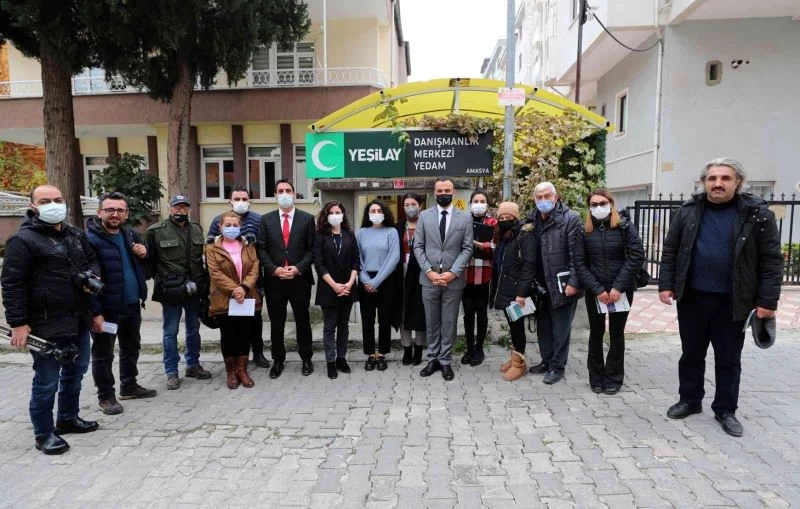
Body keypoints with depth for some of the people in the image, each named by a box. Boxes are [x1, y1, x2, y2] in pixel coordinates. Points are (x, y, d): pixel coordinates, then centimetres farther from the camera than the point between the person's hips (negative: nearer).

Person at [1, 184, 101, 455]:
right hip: (46, 325, -7)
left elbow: (92, 260, 25)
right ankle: (43, 433, 19)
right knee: (47, 381, 3)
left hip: (79, 320, 8)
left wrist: (93, 276, 1)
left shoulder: (76, 234, 11)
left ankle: (68, 418, 37)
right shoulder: (23, 240, -12)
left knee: (75, 372, 20)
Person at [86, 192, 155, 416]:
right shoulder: (90, 239, -14)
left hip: (132, 305, 7)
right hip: (106, 308, -7)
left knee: (132, 347, 19)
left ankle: (129, 386, 35)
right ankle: (105, 396, 21)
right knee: (103, 353, 7)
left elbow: (142, 267, 21)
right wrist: (95, 312, -21)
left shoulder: (131, 235, 9)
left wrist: (143, 255, -3)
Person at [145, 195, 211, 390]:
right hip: (171, 291, -4)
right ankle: (171, 372, 17)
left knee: (194, 329, 15)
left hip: (193, 289, 5)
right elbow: (149, 259, -6)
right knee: (171, 332, 6)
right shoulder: (156, 231, -6)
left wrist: (202, 282, 6)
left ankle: (193, 364, 30)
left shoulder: (197, 229, 8)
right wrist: (161, 279, -8)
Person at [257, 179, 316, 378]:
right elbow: (261, 249, 2)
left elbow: (312, 249, -1)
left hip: (300, 279, -1)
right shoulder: (266, 219, 5)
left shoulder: (307, 218, 2)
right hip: (274, 280, 1)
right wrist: (274, 269, -11)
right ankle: (278, 360, 25)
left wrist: (298, 268, -13)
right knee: (276, 323, 10)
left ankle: (306, 359, 23)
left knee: (303, 321, 10)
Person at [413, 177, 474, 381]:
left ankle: (445, 361, 19)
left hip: (454, 280, -1)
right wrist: (429, 271, -9)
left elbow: (467, 249, -2)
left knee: (449, 323, 7)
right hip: (429, 279, 1)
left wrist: (453, 273, -13)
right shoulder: (424, 216, 5)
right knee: (431, 322, 10)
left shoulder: (465, 218, 2)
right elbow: (418, 247, 2)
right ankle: (433, 359, 23)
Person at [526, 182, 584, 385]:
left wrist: (573, 283, -17)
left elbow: (576, 255, -13)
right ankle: (546, 361, 31)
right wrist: (533, 282, 8)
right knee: (543, 326, 16)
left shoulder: (570, 219, -10)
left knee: (560, 328, 5)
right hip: (543, 284, 6)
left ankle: (557, 367, 17)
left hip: (562, 284, -6)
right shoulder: (534, 221, 7)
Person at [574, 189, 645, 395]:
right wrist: (597, 289, -13)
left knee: (617, 333, 8)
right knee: (596, 333, 8)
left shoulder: (625, 227, -4)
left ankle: (614, 378, 21)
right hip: (594, 291, 1)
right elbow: (580, 263, -3)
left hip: (621, 290, -1)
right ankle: (596, 378, 21)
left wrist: (618, 287, -16)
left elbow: (637, 257, -10)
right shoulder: (585, 230, 0)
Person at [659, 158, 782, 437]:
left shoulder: (758, 213, -5)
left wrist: (767, 300, -9)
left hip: (733, 301, -1)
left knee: (728, 359, 12)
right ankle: (690, 400, 31)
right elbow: (670, 251, 3)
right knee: (691, 354, 14)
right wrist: (666, 285, -3)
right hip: (692, 297, 2)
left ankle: (725, 410, 28)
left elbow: (771, 260, -5)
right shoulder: (688, 211, 0)